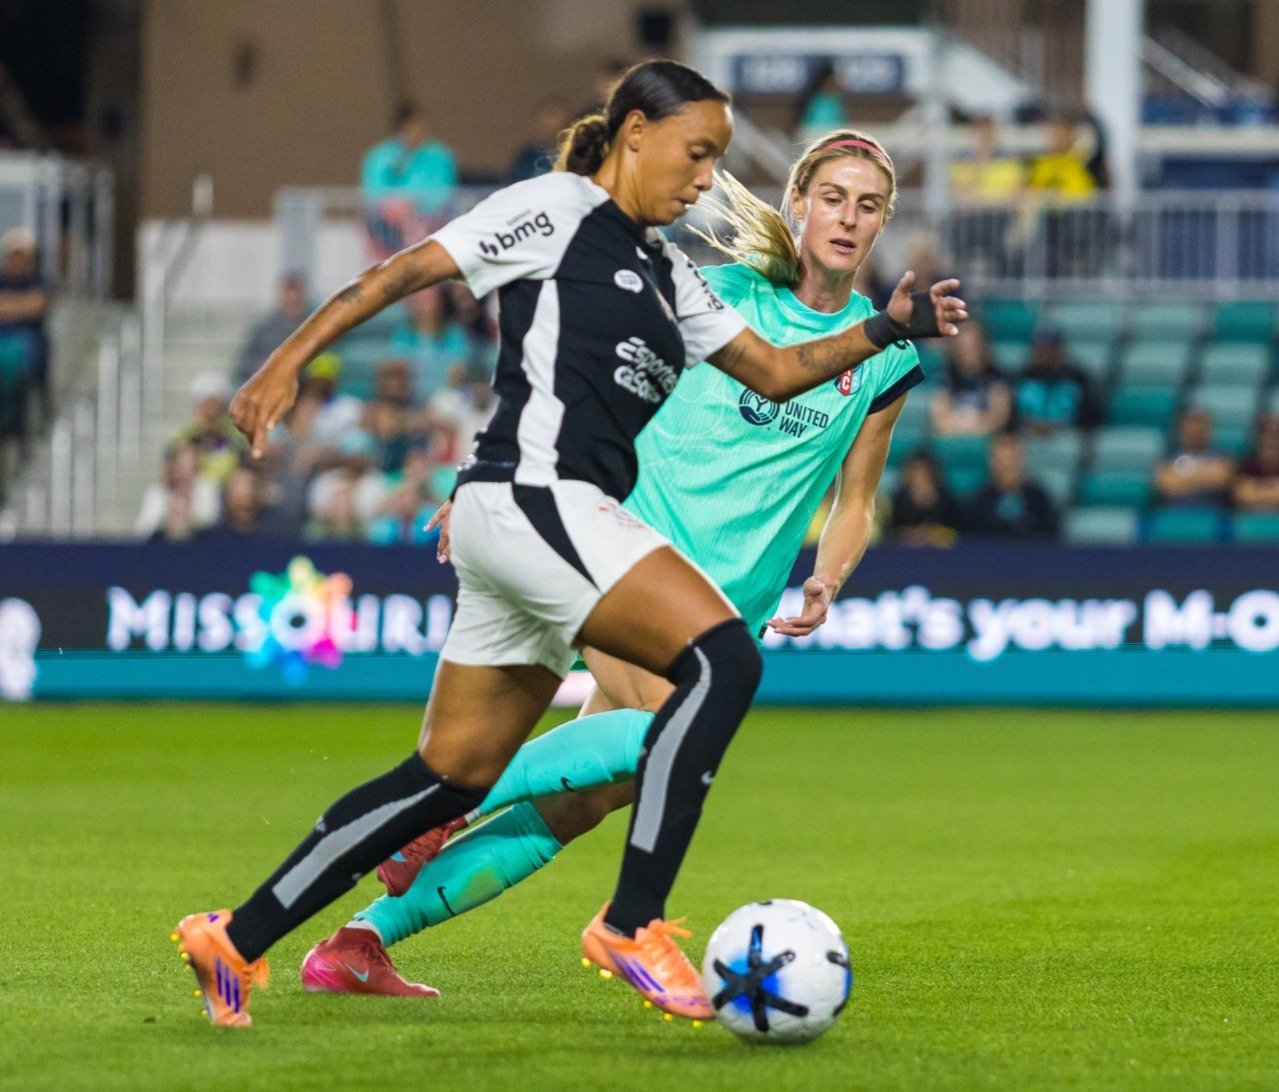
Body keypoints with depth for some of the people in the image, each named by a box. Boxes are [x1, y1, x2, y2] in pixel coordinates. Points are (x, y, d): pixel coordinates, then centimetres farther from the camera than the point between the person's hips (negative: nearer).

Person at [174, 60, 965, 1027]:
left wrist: (886, 329, 11)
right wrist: (290, 361, -11)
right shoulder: (560, 210, -1)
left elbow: (774, 371, 24)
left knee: (453, 777, 8)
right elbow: (405, 270, -4)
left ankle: (237, 940, 13)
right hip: (531, 499, -9)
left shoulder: (665, 270, 23)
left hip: (566, 524, 9)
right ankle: (633, 926, -20)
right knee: (722, 656, -20)